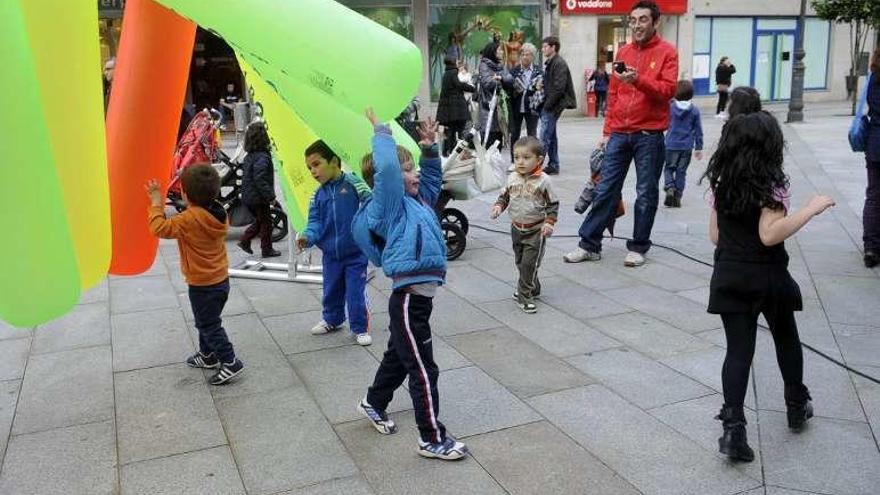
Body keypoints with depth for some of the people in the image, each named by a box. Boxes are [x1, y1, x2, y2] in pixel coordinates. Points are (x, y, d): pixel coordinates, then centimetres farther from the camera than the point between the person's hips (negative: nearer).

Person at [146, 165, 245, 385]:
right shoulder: (218, 212, -2)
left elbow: (159, 228, -25)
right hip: (220, 280, 8)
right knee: (206, 321, 25)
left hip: (203, 285, -8)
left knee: (209, 325, 4)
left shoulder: (191, 219, -26)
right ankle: (207, 355, 39)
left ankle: (230, 363, 5)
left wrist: (156, 203, -15)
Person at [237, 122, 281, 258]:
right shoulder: (262, 157, -20)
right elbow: (260, 179, -27)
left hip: (248, 196, 8)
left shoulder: (248, 156, 8)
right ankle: (267, 249, 13)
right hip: (259, 197, -8)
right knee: (266, 222, 5)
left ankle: (244, 240, 16)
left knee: (259, 220, 22)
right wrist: (270, 196, -23)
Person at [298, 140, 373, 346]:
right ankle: (331, 320, 43)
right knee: (331, 291, 20)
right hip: (330, 254, 5)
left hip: (355, 253, -5)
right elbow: (314, 221, -1)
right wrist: (307, 236, -21)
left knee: (355, 292, 1)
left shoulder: (353, 183, -12)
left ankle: (360, 328, 19)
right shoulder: (318, 195, 2)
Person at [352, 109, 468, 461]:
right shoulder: (390, 204, -12)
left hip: (419, 297, 9)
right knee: (424, 371, -1)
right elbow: (385, 167, -27)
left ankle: (373, 404, 47)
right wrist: (381, 132, -15)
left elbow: (432, 175, 31)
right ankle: (432, 439, 11)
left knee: (399, 357, 26)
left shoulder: (419, 199, 13)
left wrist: (429, 148, 18)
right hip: (408, 301, -9)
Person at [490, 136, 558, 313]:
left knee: (529, 262, -8)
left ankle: (524, 295, 3)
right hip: (516, 227, 5)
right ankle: (533, 288, 34)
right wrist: (498, 206, -8)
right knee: (520, 262, 15)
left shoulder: (543, 180, -13)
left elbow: (553, 204, -6)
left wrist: (549, 222, -17)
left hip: (535, 229, -5)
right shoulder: (512, 178, -1)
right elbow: (504, 196, 12)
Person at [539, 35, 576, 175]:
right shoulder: (549, 63, 17)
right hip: (549, 105, 10)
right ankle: (553, 165, 18)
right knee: (551, 136, 12)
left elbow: (558, 88, -20)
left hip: (553, 106, -10)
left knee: (545, 136, -12)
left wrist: (547, 105, -19)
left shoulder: (559, 63, -13)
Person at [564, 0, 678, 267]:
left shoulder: (667, 52, -2)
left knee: (646, 194, 4)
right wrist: (607, 131, 12)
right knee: (605, 190, 4)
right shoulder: (623, 52, 12)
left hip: (649, 135, -4)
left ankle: (638, 248, 15)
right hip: (619, 134, 4)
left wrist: (639, 79, -28)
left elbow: (668, 90, -13)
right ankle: (589, 244, 10)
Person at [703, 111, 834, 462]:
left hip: (729, 278, 4)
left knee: (738, 350, 4)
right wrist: (811, 209, -20)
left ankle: (733, 427, -8)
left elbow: (715, 235, 7)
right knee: (786, 340, 21)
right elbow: (770, 235, -25)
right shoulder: (772, 184, -14)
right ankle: (797, 406, 39)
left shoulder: (721, 183, 2)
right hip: (767, 278, -3)